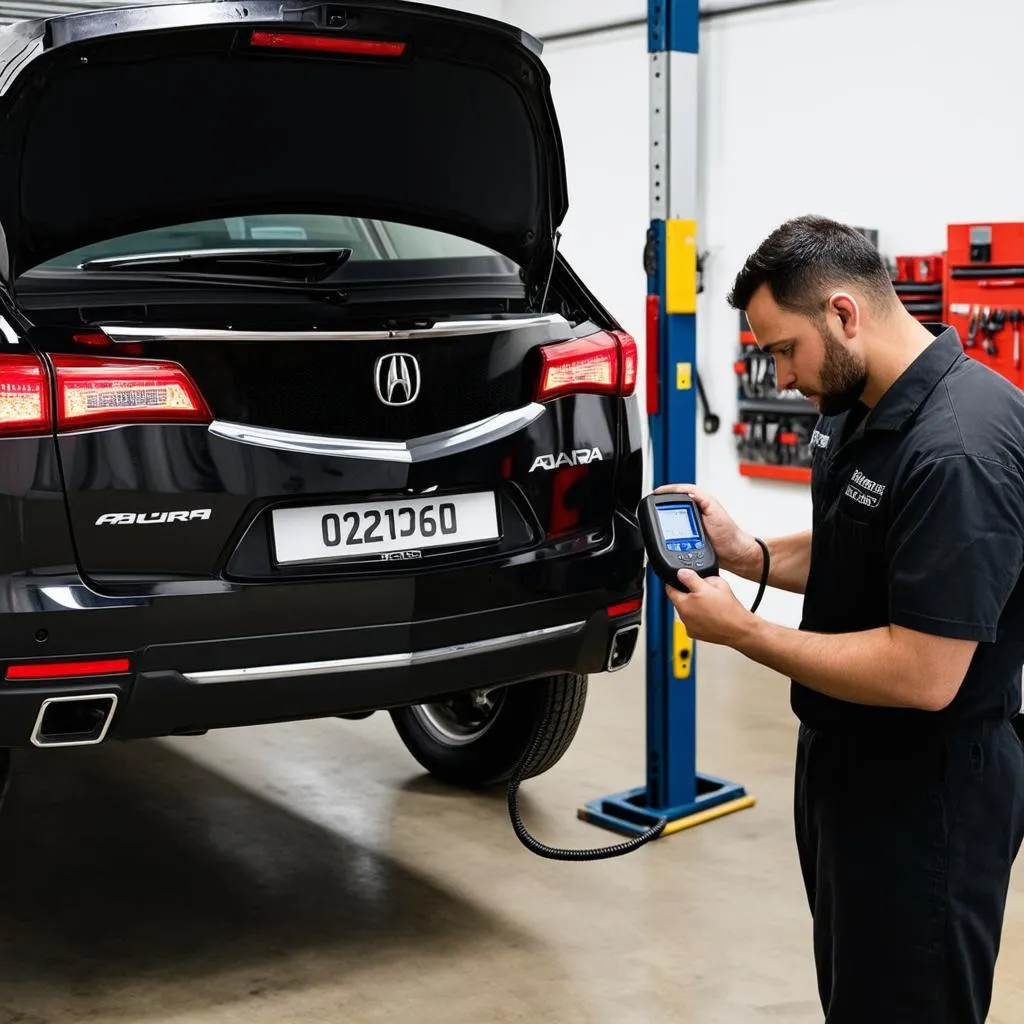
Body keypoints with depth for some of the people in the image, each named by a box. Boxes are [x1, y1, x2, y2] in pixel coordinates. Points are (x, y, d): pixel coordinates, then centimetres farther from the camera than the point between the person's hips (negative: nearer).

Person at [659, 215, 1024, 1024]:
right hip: (848, 755, 10)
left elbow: (924, 674, -29)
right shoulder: (860, 408, 4)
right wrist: (746, 553, 0)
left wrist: (743, 632, -21)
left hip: (928, 786, -10)